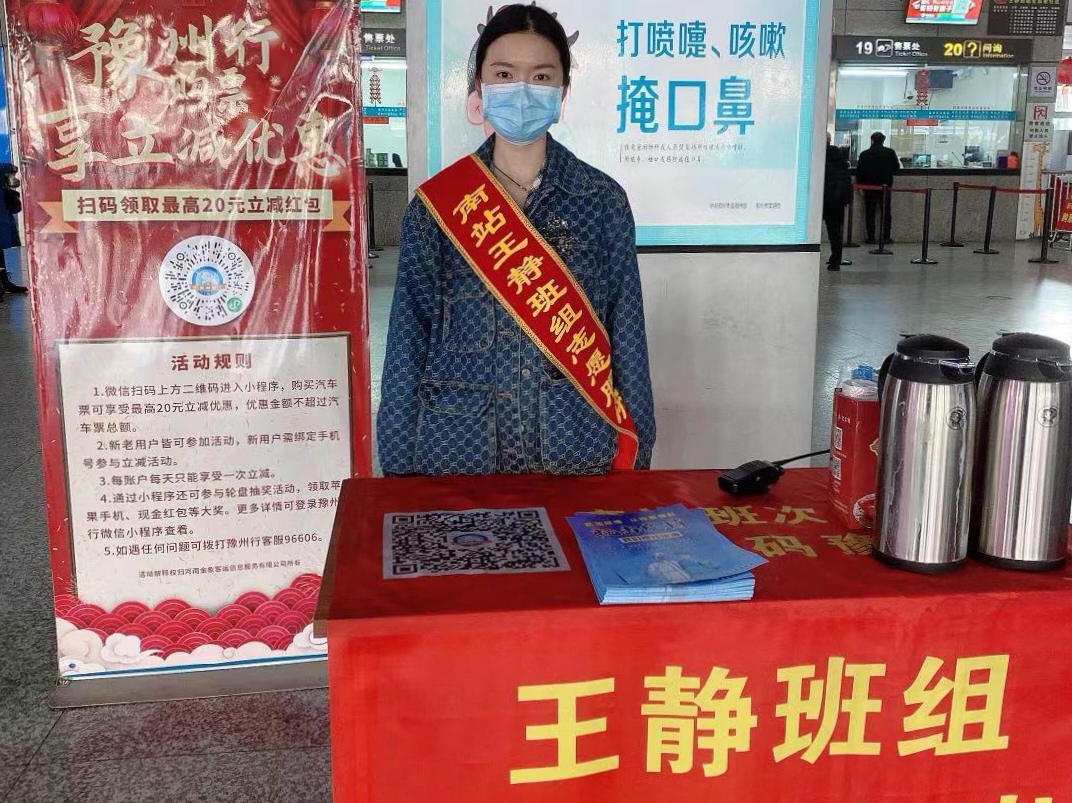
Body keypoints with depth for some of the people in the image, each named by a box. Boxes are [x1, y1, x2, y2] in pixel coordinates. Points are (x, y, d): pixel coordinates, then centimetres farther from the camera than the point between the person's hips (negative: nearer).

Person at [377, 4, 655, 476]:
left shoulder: (603, 201, 0)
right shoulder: (436, 203, -1)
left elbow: (627, 338, 2)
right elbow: (409, 342, 0)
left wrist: (635, 460, 1)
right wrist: (399, 470, -2)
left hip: (578, 455, 1)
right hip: (458, 455, 0)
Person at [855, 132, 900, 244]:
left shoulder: (864, 154, -4)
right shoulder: (890, 152, -3)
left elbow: (859, 172, -4)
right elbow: (897, 168, 4)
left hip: (869, 187, 0)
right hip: (885, 186, 1)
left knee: (870, 213, 4)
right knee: (886, 212, 9)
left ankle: (871, 237, 1)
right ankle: (886, 236, 6)